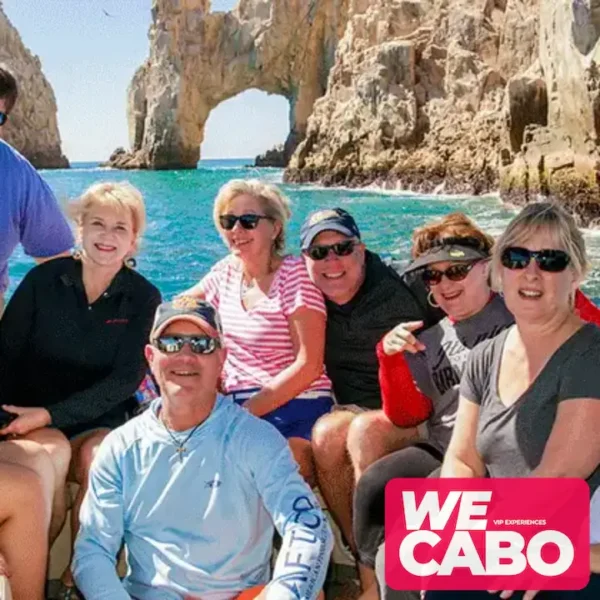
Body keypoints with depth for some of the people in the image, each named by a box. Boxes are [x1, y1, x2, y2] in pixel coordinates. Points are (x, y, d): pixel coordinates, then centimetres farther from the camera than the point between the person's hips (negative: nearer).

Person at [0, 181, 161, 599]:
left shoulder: (144, 298, -2)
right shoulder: (44, 280, -1)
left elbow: (125, 380, -9)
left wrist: (51, 414, -20)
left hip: (101, 421, 0)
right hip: (36, 423, 0)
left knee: (99, 456, -32)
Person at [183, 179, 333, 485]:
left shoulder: (295, 275, -6)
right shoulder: (226, 271, 10)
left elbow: (308, 365, -12)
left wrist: (248, 411, -16)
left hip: (295, 411, -5)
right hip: (235, 407, 5)